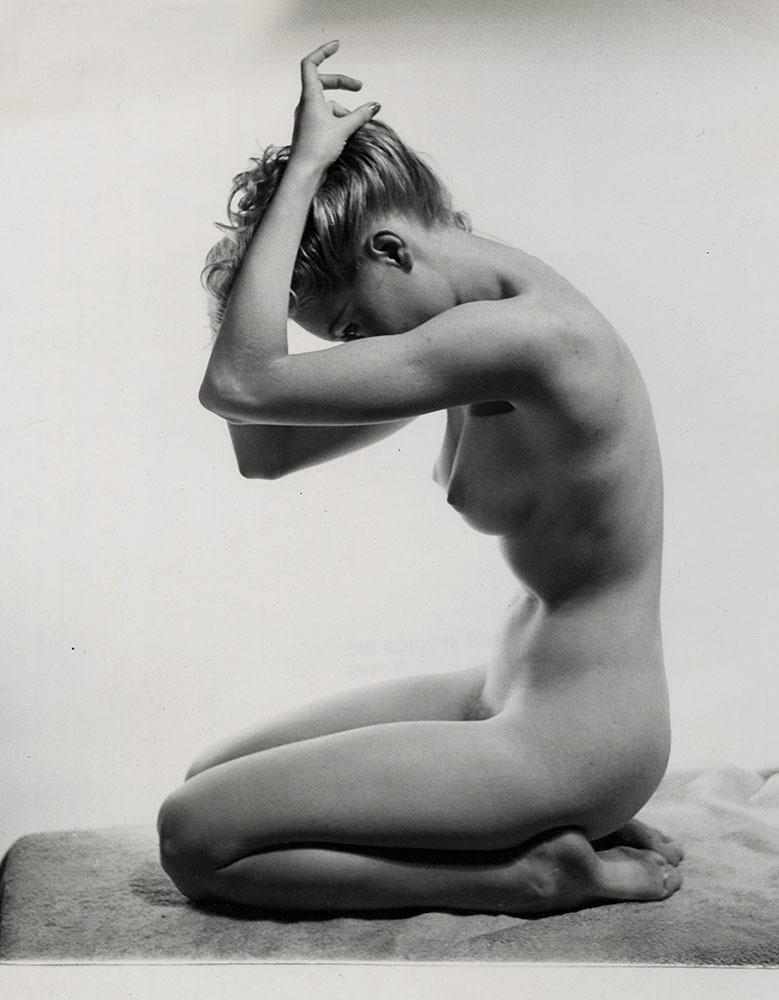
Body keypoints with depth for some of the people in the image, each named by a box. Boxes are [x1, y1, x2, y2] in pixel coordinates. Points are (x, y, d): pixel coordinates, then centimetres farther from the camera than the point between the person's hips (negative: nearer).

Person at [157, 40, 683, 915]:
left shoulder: (525, 335, -24)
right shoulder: (489, 326, 6)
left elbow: (239, 384, -27)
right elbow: (265, 449, 4)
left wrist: (302, 167, -19)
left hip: (570, 738, -10)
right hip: (516, 692, 10)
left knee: (194, 837, -8)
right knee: (211, 777, 14)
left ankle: (533, 876, -2)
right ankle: (570, 830, 11)